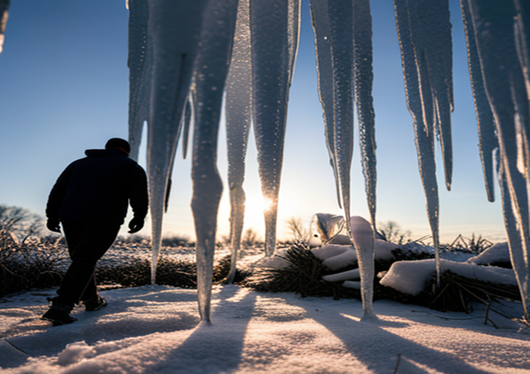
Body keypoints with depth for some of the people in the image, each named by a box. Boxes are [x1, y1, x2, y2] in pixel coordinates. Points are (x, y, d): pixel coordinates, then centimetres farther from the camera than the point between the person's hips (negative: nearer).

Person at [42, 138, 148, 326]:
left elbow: (59, 187, 17)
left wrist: (52, 215, 13)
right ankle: (61, 306, -15)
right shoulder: (130, 166, 16)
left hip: (70, 216, 5)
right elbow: (139, 191, -3)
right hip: (104, 219, -4)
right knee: (85, 260, -3)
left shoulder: (79, 163, 29)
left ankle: (92, 300, 27)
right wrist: (139, 216, 0)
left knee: (80, 258, 18)